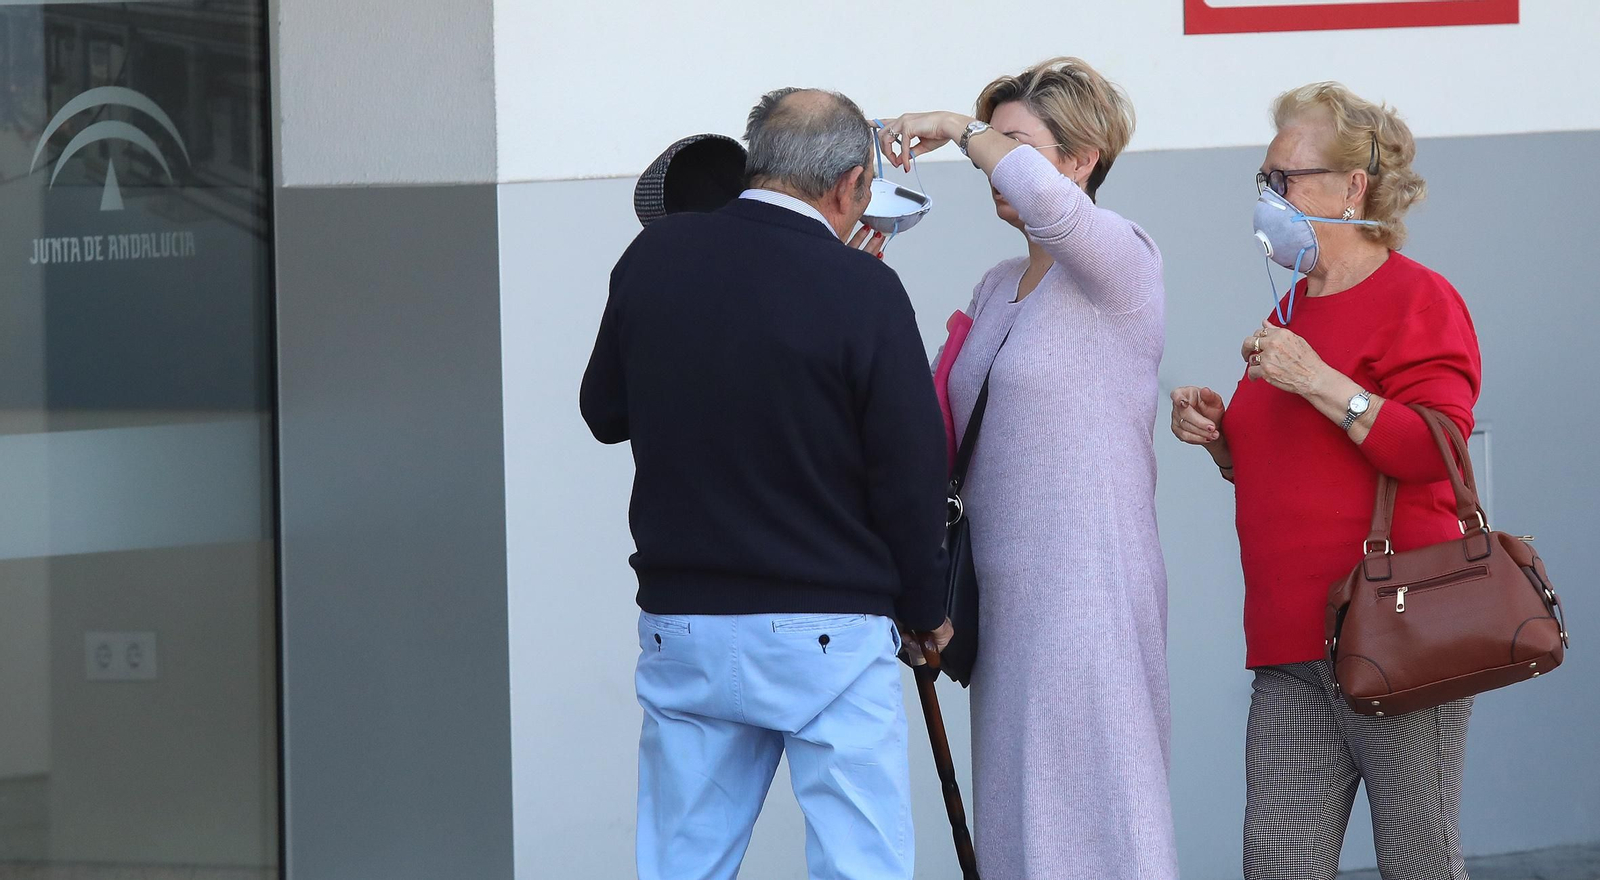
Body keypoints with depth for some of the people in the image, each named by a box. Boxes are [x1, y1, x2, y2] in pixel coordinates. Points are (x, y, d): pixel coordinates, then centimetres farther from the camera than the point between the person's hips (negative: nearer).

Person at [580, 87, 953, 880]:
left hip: (681, 627, 5)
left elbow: (604, 413, 13)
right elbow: (911, 476, -8)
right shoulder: (860, 291, -12)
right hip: (826, 634, -5)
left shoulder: (654, 258, 1)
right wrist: (927, 611, 6)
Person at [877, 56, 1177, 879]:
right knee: (1013, 805, 8)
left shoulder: (1122, 259, -8)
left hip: (1087, 586, -8)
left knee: (1087, 812, -8)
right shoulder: (999, 286, 17)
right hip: (1005, 587, 8)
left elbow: (1044, 197, -29)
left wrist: (955, 128, -13)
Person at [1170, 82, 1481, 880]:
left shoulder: (1416, 299, -5)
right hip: (1292, 646, 8)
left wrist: (1320, 382, -19)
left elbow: (1436, 453, -18)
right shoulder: (1290, 313, 21)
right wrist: (1221, 437, 12)